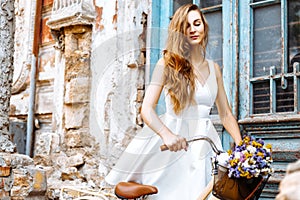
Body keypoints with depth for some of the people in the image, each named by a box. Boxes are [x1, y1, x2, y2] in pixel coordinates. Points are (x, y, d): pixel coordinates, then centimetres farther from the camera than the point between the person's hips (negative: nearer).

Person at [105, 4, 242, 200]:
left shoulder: (213, 68, 12)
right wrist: (167, 135, -31)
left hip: (205, 143, 4)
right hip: (175, 143, -4)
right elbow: (147, 109, -13)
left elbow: (226, 114, 14)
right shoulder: (168, 63, -1)